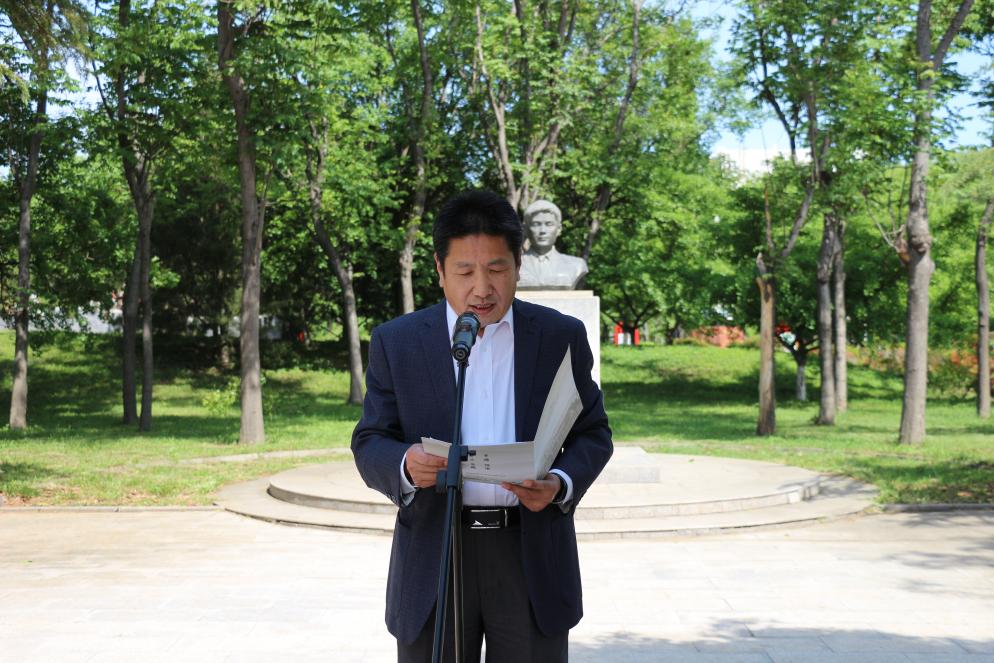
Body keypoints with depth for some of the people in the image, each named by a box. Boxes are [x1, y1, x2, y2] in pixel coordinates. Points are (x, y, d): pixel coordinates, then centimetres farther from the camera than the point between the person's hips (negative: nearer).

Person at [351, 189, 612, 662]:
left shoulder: (562, 336, 4)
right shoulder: (396, 342, 3)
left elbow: (592, 433, 8)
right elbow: (369, 443, 3)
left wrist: (562, 483, -14)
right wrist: (405, 465, -20)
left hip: (533, 557, 0)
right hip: (432, 557, 0)